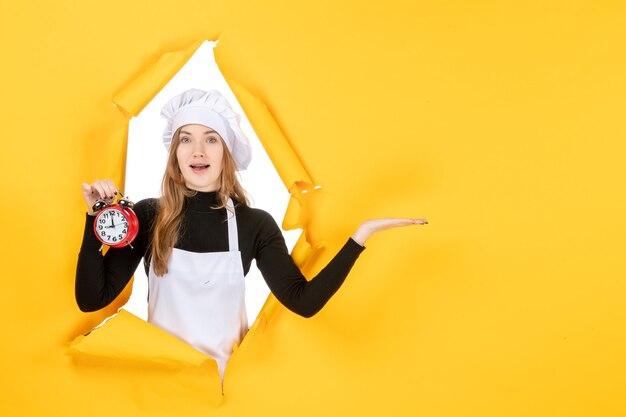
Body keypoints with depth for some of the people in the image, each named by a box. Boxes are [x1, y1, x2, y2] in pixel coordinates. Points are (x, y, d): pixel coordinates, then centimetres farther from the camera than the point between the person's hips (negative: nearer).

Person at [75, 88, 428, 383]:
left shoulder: (255, 224, -6)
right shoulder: (148, 215, -7)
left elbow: (303, 301, -15)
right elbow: (91, 299, -11)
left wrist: (360, 237, -23)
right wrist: (96, 216, -20)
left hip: (227, 375, 1)